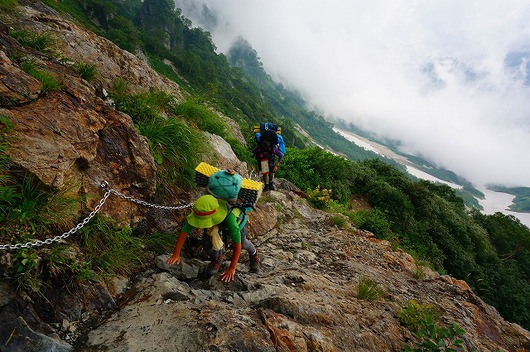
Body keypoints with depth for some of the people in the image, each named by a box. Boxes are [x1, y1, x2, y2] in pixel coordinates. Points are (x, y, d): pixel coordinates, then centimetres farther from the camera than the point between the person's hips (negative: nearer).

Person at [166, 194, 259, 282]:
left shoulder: (229, 217, -49)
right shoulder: (199, 213, -40)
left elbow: (237, 244, -44)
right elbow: (184, 232, -31)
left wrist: (231, 269, -43)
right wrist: (176, 254, -34)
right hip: (215, 223, 2)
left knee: (242, 242, -8)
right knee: (206, 242, -17)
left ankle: (253, 253, 29)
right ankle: (217, 258, 16)